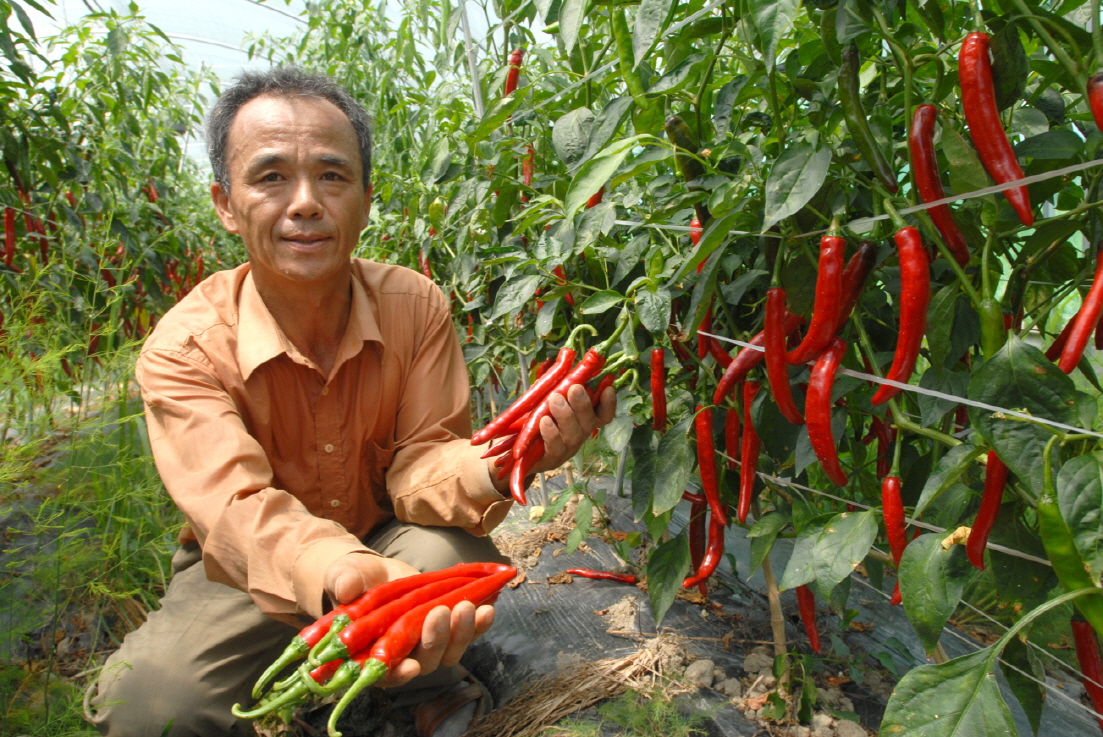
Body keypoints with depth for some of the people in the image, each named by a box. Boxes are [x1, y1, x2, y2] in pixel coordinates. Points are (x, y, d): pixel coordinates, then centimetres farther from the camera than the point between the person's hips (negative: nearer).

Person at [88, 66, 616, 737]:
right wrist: (339, 574, -57)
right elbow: (241, 508, -34)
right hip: (250, 576, -1)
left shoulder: (417, 307, -15)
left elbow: (418, 462, -18)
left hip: (384, 541, 2)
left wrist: (493, 467, -43)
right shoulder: (183, 349, -21)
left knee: (460, 555, -31)